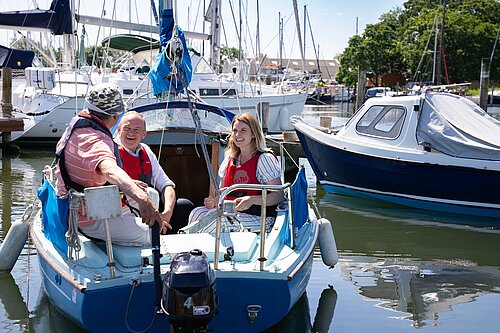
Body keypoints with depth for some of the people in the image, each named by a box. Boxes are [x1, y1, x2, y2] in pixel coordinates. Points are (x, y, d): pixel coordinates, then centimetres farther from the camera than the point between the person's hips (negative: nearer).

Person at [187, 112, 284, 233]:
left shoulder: (264, 158, -4)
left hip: (259, 218, -6)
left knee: (218, 219, -32)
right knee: (197, 213, -21)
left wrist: (252, 200, -26)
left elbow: (279, 195, -10)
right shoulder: (229, 160, 16)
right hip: (230, 212, 6)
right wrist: (213, 201, -4)